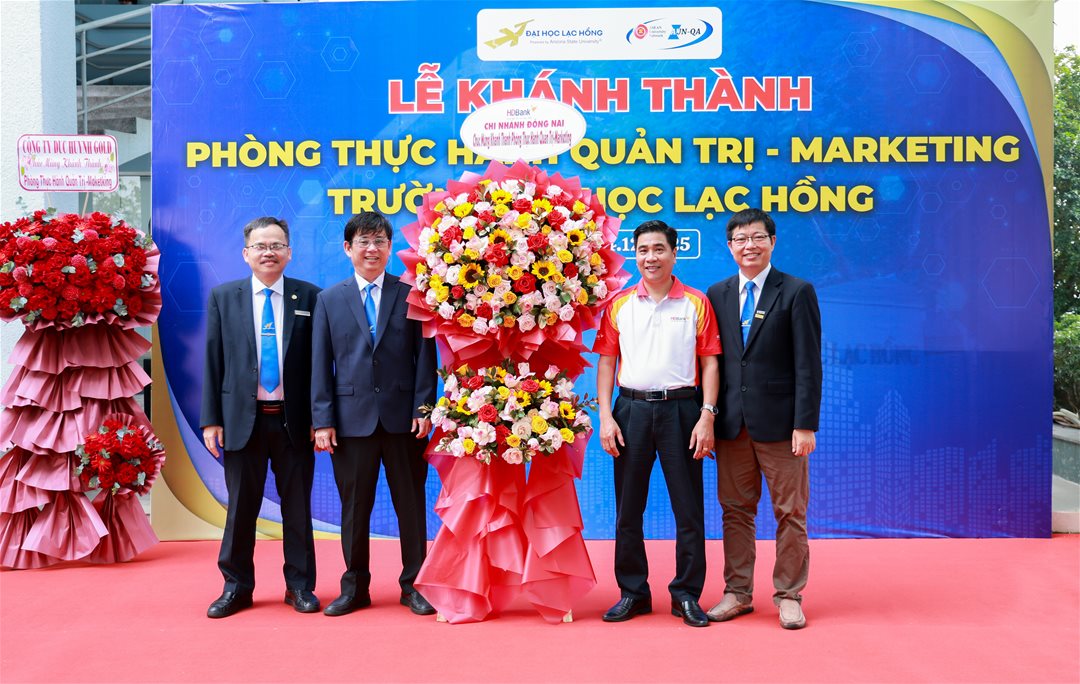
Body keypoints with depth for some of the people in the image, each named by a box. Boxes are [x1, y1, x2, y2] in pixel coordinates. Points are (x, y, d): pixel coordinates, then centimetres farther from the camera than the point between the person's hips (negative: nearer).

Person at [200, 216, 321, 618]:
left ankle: (300, 585, 21)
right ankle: (236, 587, 23)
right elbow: (213, 361, 3)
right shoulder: (223, 297, 5)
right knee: (241, 507, 9)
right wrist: (211, 419, -2)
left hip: (294, 419, 0)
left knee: (298, 507, 8)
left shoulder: (309, 297, 2)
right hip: (242, 419, 1)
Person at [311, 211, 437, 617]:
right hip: (352, 418, 1)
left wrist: (424, 408, -7)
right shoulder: (329, 300, 9)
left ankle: (413, 585, 19)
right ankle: (354, 588, 22)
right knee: (354, 508, 9)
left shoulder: (411, 295, 5)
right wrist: (322, 419, -1)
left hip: (403, 416, -1)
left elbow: (425, 356, 2)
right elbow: (321, 365, 6)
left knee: (411, 505, 6)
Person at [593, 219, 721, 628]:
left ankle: (687, 594, 15)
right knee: (627, 506, 7)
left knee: (688, 506, 2)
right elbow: (606, 362, 7)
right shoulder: (619, 304, 8)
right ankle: (633, 592, 19)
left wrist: (707, 416, -7)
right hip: (631, 409, 2)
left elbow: (709, 362, 1)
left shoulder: (696, 303, 4)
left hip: (679, 408, -1)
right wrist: (605, 417, -2)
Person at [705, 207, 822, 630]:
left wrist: (805, 424, -12)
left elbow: (808, 364, -5)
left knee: (790, 514, 5)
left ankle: (788, 596, 18)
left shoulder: (797, 293, -1)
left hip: (779, 422, -3)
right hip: (731, 423, 3)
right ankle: (737, 593, 21)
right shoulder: (717, 295, 10)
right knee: (735, 511, 10)